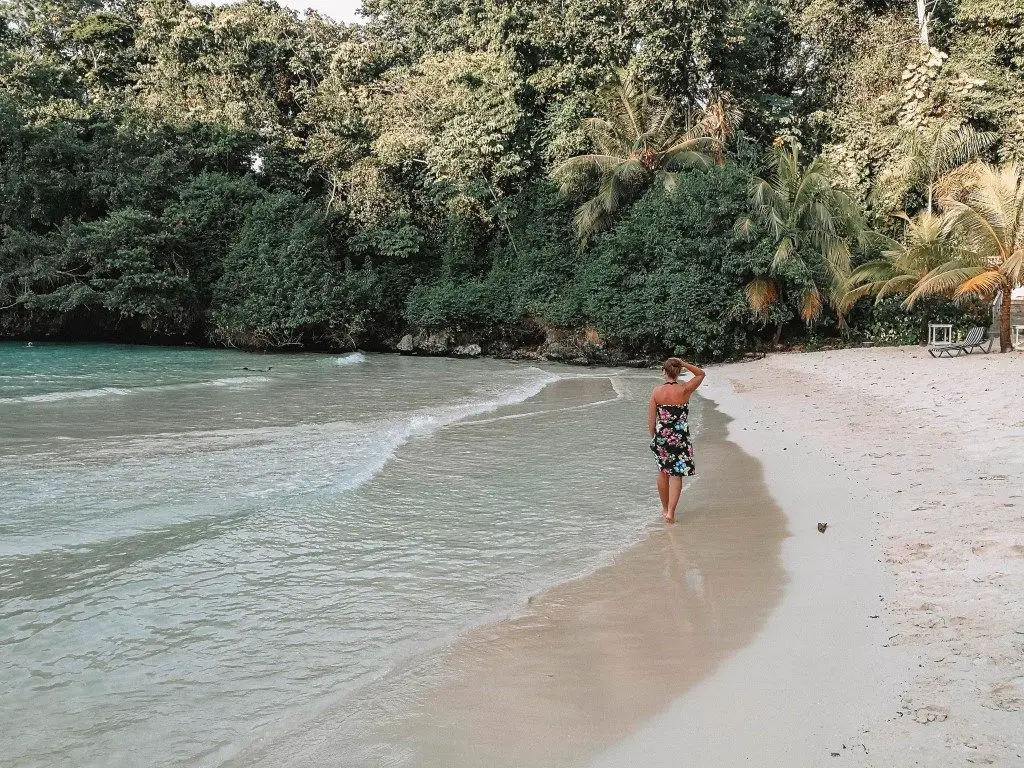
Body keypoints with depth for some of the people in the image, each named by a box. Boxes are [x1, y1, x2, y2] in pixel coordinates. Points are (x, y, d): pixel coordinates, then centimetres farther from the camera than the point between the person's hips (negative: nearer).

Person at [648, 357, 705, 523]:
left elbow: (651, 419, -2)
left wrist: (653, 437, 13)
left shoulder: (657, 392, -7)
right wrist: (684, 364, -2)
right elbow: (701, 374, 9)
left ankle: (665, 508, 33)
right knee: (676, 474, 4)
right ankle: (670, 512, -5)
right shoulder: (684, 390, -10)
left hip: (661, 436, 2)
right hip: (680, 437, -2)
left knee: (663, 472, 18)